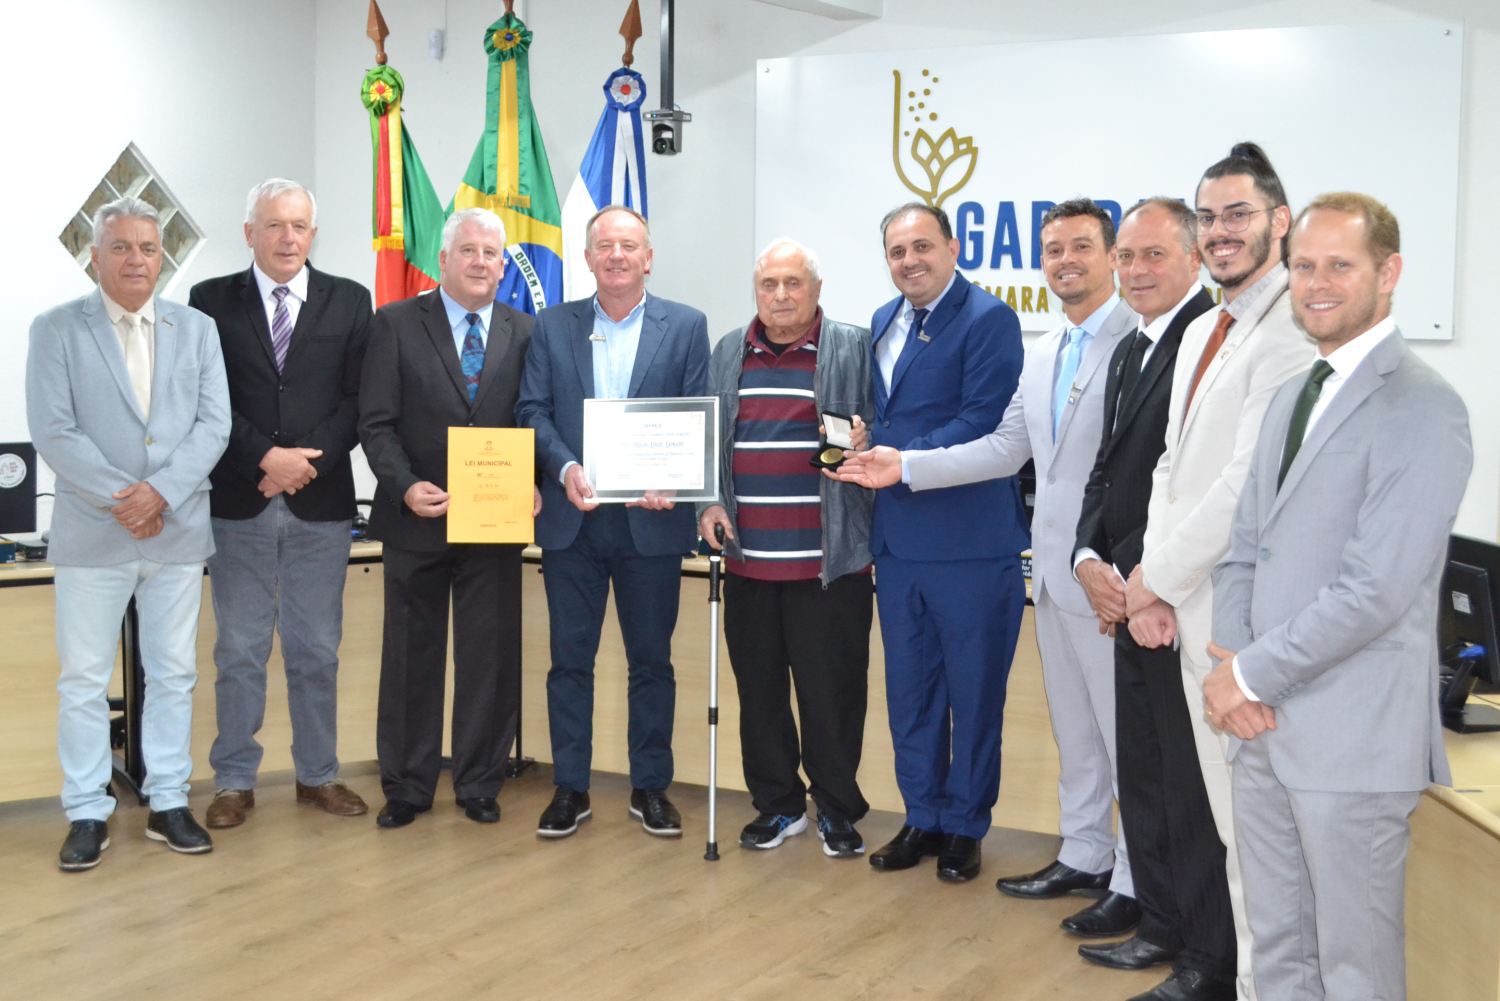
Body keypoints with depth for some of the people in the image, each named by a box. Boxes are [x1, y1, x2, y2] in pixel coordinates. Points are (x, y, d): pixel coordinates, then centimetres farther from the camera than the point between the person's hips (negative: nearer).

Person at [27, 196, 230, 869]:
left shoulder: (197, 329, 9)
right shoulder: (56, 330, 2)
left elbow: (214, 424, 0)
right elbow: (52, 431, -7)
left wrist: (160, 492, -14)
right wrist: (120, 499, -15)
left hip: (178, 532, 2)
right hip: (91, 533, -2)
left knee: (174, 675, 9)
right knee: (83, 680, 2)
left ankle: (169, 804, 19)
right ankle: (88, 814, 12)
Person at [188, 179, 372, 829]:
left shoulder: (349, 302, 7)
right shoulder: (211, 301, 4)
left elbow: (358, 401, 1)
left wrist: (304, 461, -11)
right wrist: (267, 458, -14)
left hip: (321, 506, 1)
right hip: (238, 505, -1)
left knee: (317, 651, 8)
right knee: (239, 652, 6)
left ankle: (318, 775, 21)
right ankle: (234, 781, 16)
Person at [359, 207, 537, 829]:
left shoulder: (524, 333, 7)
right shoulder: (396, 324, 1)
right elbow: (377, 422, -4)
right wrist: (405, 486, -18)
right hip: (416, 520, -1)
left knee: (491, 655, 7)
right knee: (411, 657, 9)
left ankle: (479, 784, 21)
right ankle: (406, 788, 22)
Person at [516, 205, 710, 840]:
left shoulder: (686, 326, 4)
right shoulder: (552, 326, 8)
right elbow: (533, 410, 2)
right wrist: (565, 468, -15)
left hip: (651, 520, -1)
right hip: (571, 519, 1)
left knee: (651, 660, 7)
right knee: (570, 658, 7)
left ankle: (650, 788, 20)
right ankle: (570, 788, 17)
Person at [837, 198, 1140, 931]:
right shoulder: (1041, 355, 15)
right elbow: (1005, 448, 16)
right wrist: (906, 466, 11)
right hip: (1054, 568, 9)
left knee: (1126, 731, 2)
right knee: (1073, 730, 18)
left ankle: (1137, 883, 14)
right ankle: (1085, 856, 32)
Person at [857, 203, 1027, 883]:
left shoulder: (988, 319, -10)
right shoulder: (883, 322, 14)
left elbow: (983, 422, -18)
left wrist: (901, 461, -21)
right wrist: (862, 442, 1)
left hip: (971, 543, -7)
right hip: (899, 539, 7)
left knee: (973, 692, 6)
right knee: (908, 687, 15)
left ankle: (964, 826, 20)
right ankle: (922, 818, 28)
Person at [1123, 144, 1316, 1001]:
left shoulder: (1291, 331, -15)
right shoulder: (1203, 332, 16)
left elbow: (1251, 483, -21)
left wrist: (1157, 576, -10)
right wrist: (1154, 584, 5)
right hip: (1194, 611, 9)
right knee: (1229, 818, 15)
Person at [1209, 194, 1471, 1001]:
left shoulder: (1421, 409, -14)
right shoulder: (1292, 397, 15)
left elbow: (1376, 590, -21)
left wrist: (1250, 675, -13)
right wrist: (1231, 659, -3)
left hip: (1352, 737, -8)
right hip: (1267, 723, 8)